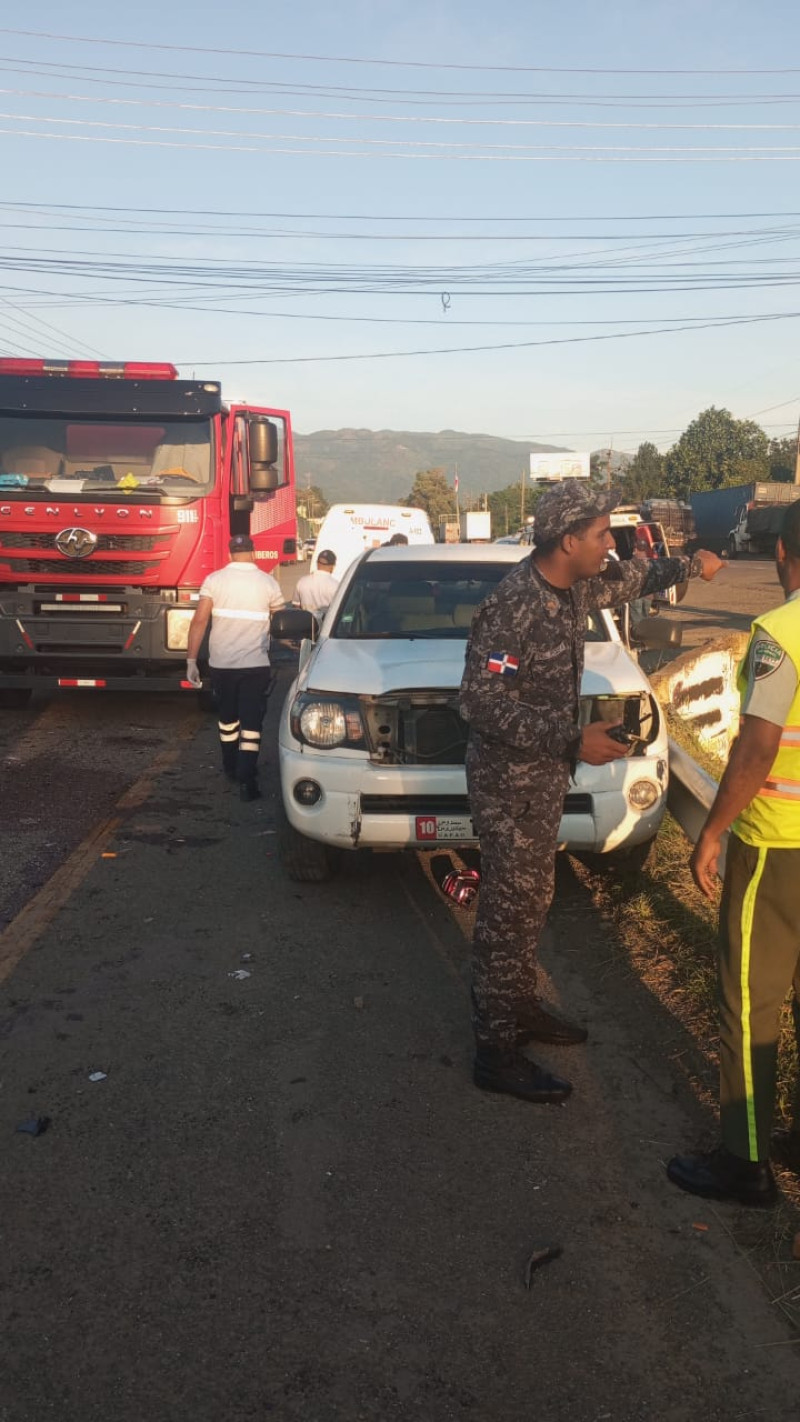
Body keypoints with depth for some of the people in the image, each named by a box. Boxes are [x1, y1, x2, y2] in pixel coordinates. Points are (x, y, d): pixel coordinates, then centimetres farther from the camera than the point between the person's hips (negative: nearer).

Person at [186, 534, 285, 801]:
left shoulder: (214, 579, -3)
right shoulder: (268, 582, -2)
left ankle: (231, 768, 34)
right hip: (256, 664, -2)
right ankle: (246, 780, -6)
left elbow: (199, 621, -9)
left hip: (221, 663, 2)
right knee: (251, 722, 1)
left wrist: (191, 660, -6)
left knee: (227, 717, 20)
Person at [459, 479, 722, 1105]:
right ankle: (497, 1052, 10)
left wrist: (688, 565, 33)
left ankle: (519, 1007, 36)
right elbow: (483, 703, -28)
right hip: (510, 782, -9)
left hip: (544, 776, 9)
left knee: (531, 900, 19)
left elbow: (628, 579, 26)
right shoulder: (512, 606, -24)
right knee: (509, 911, -1)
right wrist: (574, 741, -31)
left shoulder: (572, 588, 3)